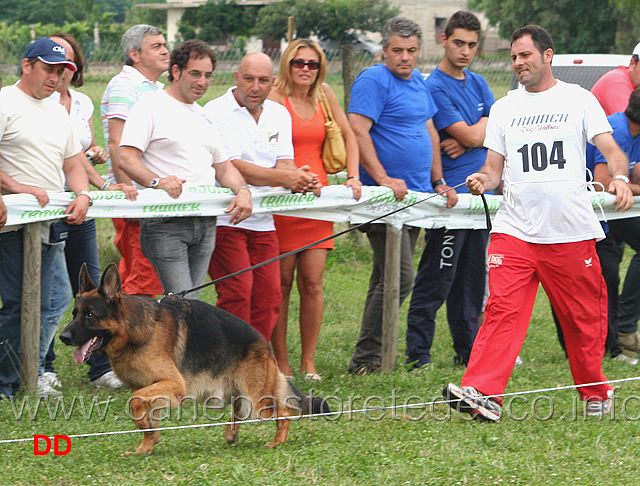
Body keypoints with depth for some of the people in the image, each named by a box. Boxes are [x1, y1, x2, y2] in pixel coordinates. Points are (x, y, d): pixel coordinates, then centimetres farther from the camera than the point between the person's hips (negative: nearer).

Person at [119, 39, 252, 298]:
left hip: (205, 224, 7)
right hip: (166, 223, -7)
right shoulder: (150, 106, -1)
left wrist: (242, 190, 1)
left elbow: (223, 166, 23)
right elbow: (126, 158, -10)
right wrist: (156, 181, -28)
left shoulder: (204, 115, 23)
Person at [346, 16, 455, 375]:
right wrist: (384, 179, -24)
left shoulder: (419, 82, 17)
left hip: (416, 196, 9)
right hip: (387, 197, -9)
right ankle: (365, 359, -10)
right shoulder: (374, 80, -10)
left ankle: (373, 358, 12)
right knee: (400, 278, -15)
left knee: (388, 279, 9)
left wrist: (439, 182, 18)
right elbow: (358, 131, -18)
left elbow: (430, 133, 26)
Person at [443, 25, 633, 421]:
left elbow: (612, 151, -1)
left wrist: (620, 177, -23)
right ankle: (483, 394, -20)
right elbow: (495, 167, 15)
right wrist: (484, 180, -9)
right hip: (515, 230, 1)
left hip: (573, 232, -1)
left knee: (585, 319, 6)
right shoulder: (503, 109, 14)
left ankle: (596, 394, 24)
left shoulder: (579, 99, 5)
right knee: (502, 310, -14)